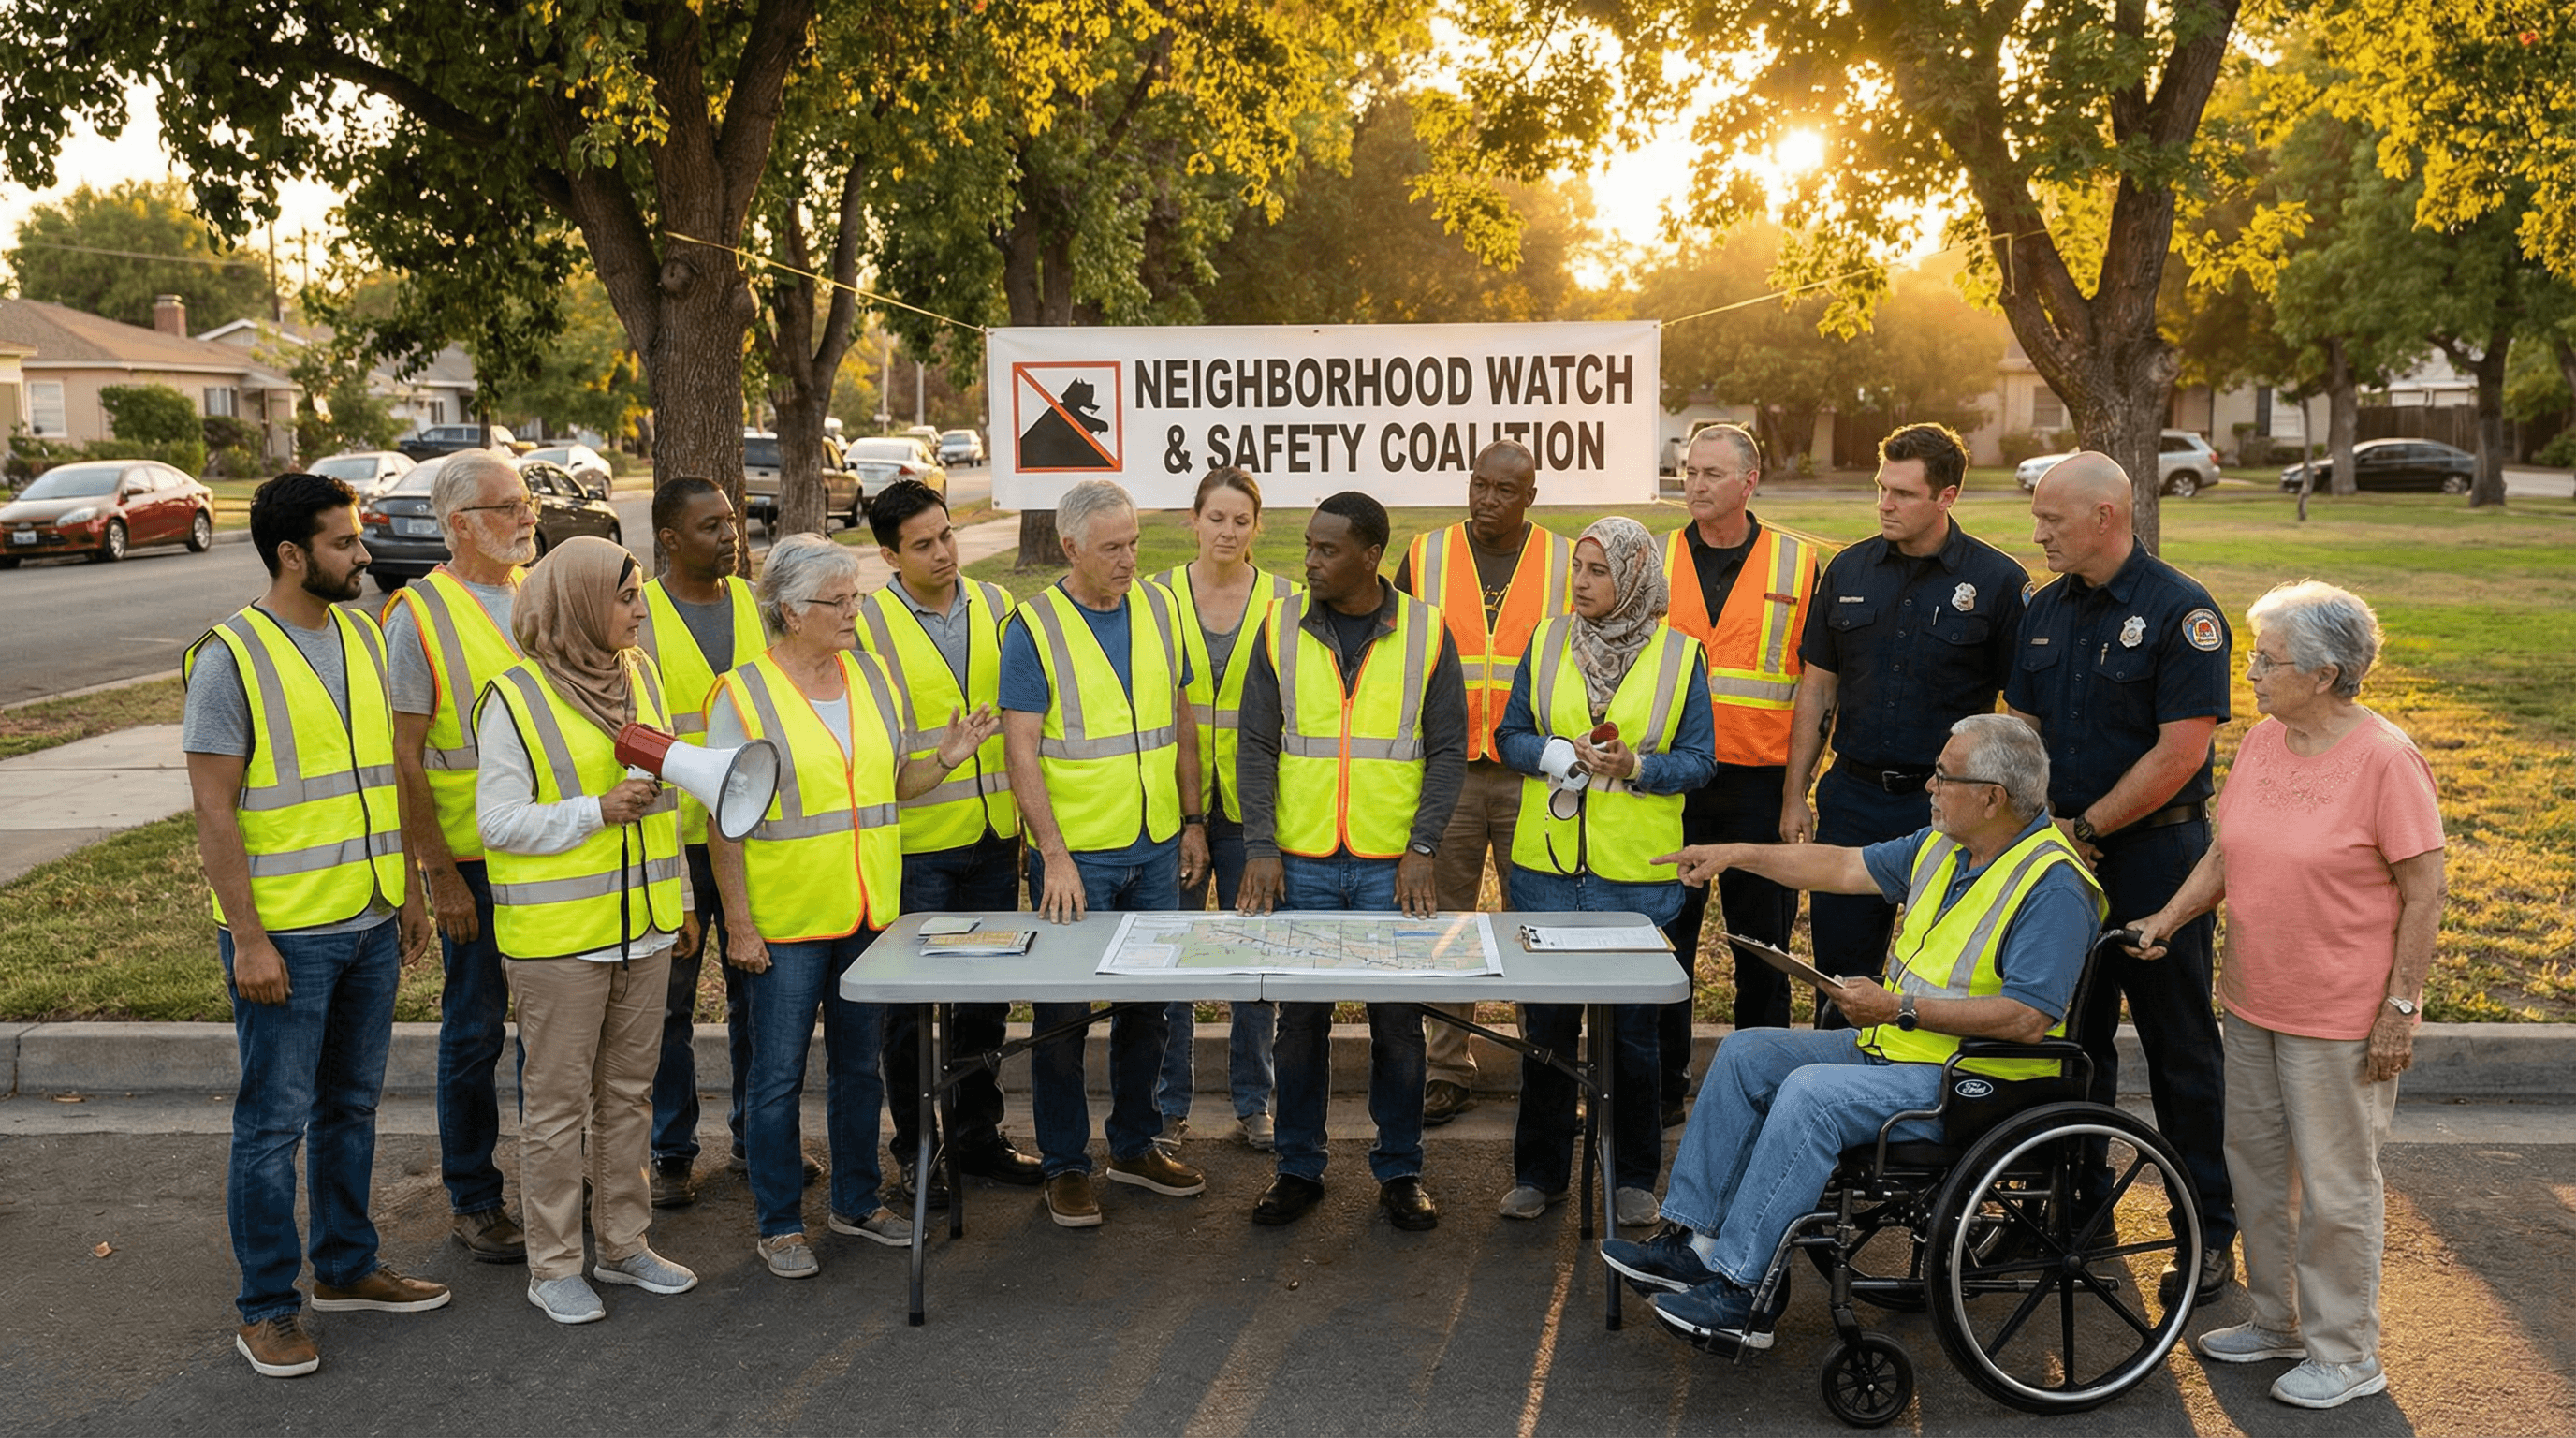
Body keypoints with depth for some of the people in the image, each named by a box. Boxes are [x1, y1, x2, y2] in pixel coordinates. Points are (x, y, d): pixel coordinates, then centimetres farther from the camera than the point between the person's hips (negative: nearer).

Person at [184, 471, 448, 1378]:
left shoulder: (364, 637, 8)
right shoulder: (230, 657, -12)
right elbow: (215, 812, -13)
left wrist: (409, 892, 14)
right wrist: (248, 938, -16)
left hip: (370, 923, 7)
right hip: (285, 935, -6)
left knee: (351, 1104, 17)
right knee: (275, 1121, 3)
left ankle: (346, 1266, 32)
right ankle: (266, 1309, 15)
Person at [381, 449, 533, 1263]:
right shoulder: (420, 616, -9)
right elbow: (405, 758, -10)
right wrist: (439, 873, -13)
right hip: (474, 858, -5)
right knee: (476, 1029, 6)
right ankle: (472, 1201, 20)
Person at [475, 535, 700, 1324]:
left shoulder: (642, 676, 9)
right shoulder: (515, 698, -11)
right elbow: (498, 821, -13)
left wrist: (681, 897, 18)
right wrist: (597, 811, -23)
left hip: (643, 925, 6)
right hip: (557, 934, -6)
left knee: (629, 1089, 14)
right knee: (558, 1100, 3)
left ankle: (623, 1243, 27)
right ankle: (553, 1266, 15)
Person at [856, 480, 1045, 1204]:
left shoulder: (995, 606, 5)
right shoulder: (867, 624, -8)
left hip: (993, 838, 4)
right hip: (915, 846, -4)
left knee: (986, 997, 14)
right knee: (915, 1005, 5)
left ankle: (978, 1137, 28)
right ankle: (915, 1153, 19)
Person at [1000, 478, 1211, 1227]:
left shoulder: (1158, 607, 6)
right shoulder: (1034, 626, -10)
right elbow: (1021, 751, -13)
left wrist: (1193, 818, 11)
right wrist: (1054, 855, -18)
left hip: (1155, 847, 5)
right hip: (1075, 854, -5)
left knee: (1147, 1001, 14)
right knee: (1065, 1012, 3)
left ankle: (1135, 1144, 29)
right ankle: (1066, 1165, 17)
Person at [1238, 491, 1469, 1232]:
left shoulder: (1426, 631, 0)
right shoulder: (1282, 628, 2)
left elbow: (1448, 748, 0)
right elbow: (1258, 745, 2)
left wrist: (1421, 847, -9)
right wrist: (1260, 847, -8)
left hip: (1393, 867, -1)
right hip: (1300, 863, 1)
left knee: (1397, 1022, 5)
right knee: (1301, 1018, 7)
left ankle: (1399, 1170, 20)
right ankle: (1299, 1168, 21)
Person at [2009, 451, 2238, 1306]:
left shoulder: (2181, 612, -12)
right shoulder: (2046, 611, 9)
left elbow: (2180, 750, -17)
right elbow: (2021, 728, 12)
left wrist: (2087, 828, -12)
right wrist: (2045, 826, -3)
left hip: (2154, 854, -6)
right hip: (2062, 852, 6)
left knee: (2180, 1048, 3)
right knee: (2072, 1034, 14)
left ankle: (2208, 1230, 15)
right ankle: (2077, 1200, 28)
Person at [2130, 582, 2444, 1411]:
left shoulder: (2384, 759, -17)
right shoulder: (2262, 741, 3)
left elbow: (2424, 894, -14)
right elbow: (2225, 852, 12)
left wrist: (2401, 1008, -15)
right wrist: (2167, 919, 0)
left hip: (2340, 1019, -7)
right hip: (2253, 1001, 7)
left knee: (2335, 1186, 6)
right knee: (2256, 1164, 17)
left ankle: (2346, 1354, 22)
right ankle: (2277, 1320, 35)